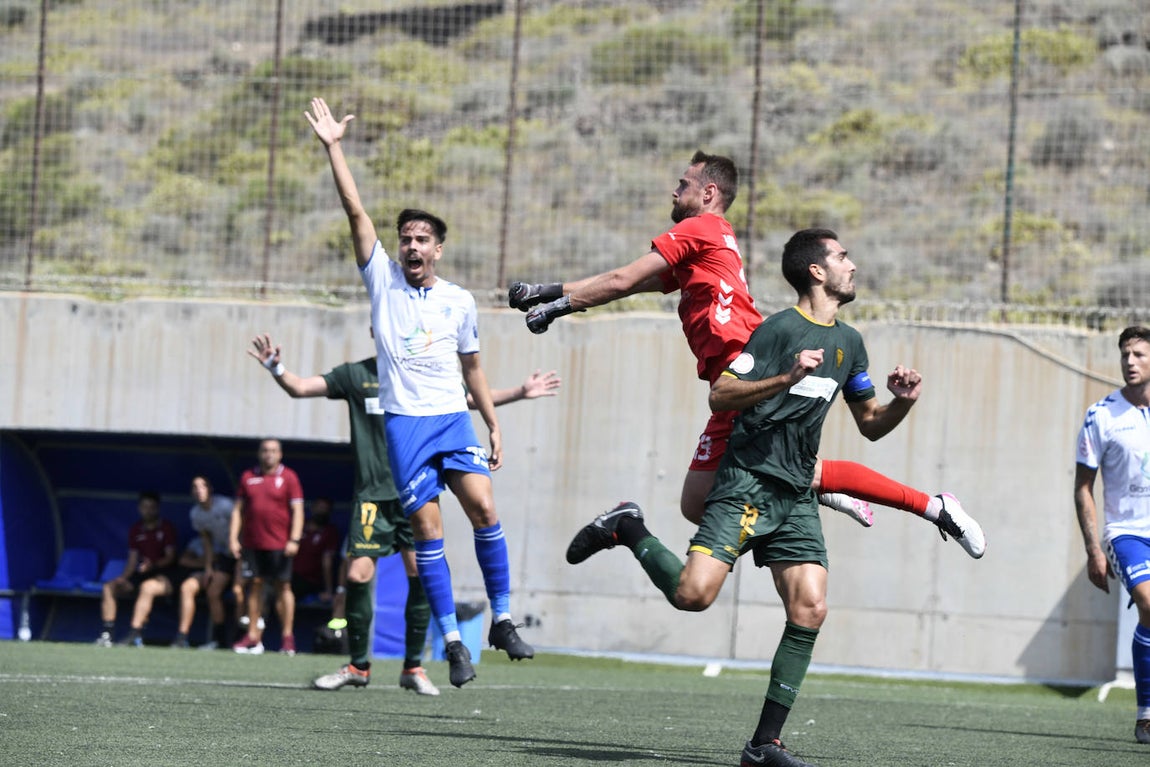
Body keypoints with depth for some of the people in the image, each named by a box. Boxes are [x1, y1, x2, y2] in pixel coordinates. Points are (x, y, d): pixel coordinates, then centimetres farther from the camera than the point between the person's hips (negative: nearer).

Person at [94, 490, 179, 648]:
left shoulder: (167, 528, 2)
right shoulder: (135, 530, 16)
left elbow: (170, 557, -6)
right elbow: (132, 560, 15)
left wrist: (153, 565, -25)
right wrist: (124, 577, -4)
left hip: (162, 575, -6)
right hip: (140, 575, 6)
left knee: (147, 586, -39)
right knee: (109, 586, -15)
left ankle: (134, 634, -45)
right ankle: (107, 633, -22)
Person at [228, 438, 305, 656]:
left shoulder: (288, 477, 2)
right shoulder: (248, 477, 12)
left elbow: (297, 510, -2)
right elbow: (238, 509, 14)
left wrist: (294, 540, -11)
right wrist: (233, 537, 5)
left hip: (279, 545, -4)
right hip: (252, 543, 4)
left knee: (282, 587, -4)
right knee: (254, 586, 4)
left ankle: (287, 637, 0)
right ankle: (253, 636, 7)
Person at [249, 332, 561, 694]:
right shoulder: (356, 375, 5)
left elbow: (474, 398, 22)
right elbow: (300, 387, 3)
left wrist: (522, 392, 16)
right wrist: (276, 368, -16)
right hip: (372, 497, -1)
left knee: (421, 576, -5)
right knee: (357, 575, -8)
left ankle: (413, 667, 8)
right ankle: (358, 666, 8)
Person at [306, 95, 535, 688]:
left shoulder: (459, 301, 10)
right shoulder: (383, 280, 5)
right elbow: (356, 213, -2)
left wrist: (493, 424, 16)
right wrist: (333, 148, -8)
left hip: (454, 418, 1)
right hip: (403, 421, -1)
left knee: (483, 508, -16)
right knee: (426, 528, -7)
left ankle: (502, 620, -4)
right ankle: (452, 641, -2)